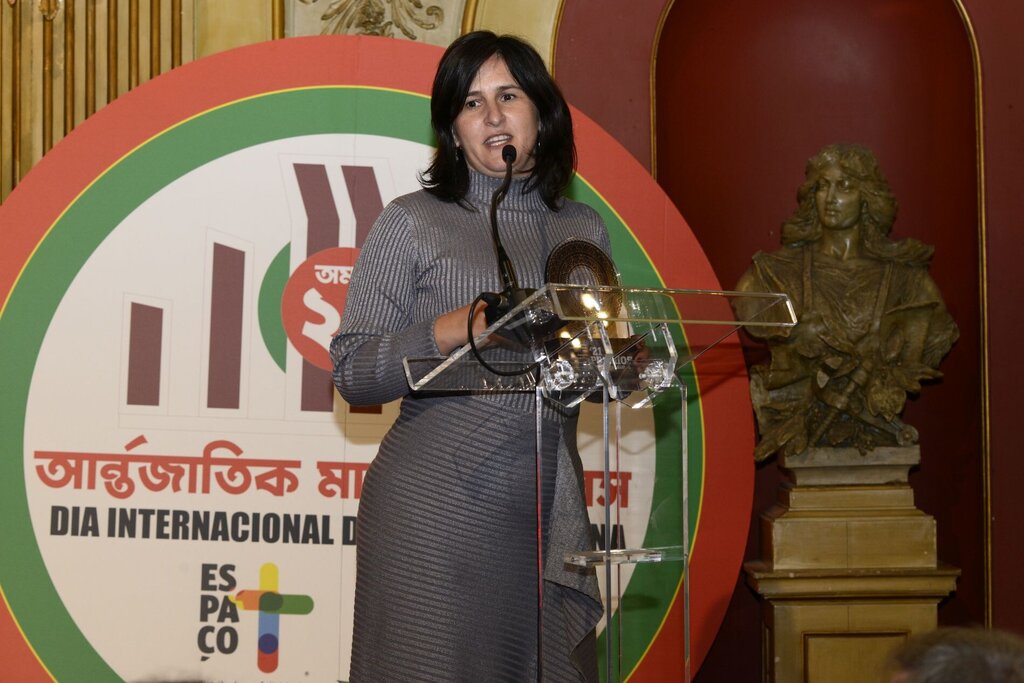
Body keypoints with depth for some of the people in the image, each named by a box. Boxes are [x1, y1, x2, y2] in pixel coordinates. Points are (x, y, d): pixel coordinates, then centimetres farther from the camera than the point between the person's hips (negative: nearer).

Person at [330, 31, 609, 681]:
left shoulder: (585, 229, 13)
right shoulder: (413, 223, 0)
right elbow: (352, 372, -5)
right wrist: (460, 327, -18)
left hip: (548, 509, 4)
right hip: (433, 510, -4)